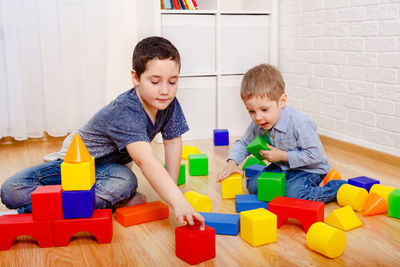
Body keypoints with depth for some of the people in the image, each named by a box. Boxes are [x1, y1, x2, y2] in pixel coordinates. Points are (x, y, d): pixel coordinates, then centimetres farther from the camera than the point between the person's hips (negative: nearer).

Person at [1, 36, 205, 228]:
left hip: (111, 165, 5)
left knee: (125, 180, -35)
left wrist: (171, 190, -8)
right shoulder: (125, 113, -35)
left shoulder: (169, 104, -13)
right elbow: (145, 160, -47)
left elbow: (173, 142, -2)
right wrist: (177, 201, -58)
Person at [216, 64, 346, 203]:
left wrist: (282, 156, -25)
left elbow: (315, 154, -27)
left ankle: (338, 187, -9)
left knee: (294, 194, -31)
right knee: (253, 185, -5)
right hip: (282, 168, 7)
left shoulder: (298, 123, -30)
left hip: (309, 169, -7)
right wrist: (232, 162, -9)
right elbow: (244, 143, 9)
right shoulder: (257, 124, -9)